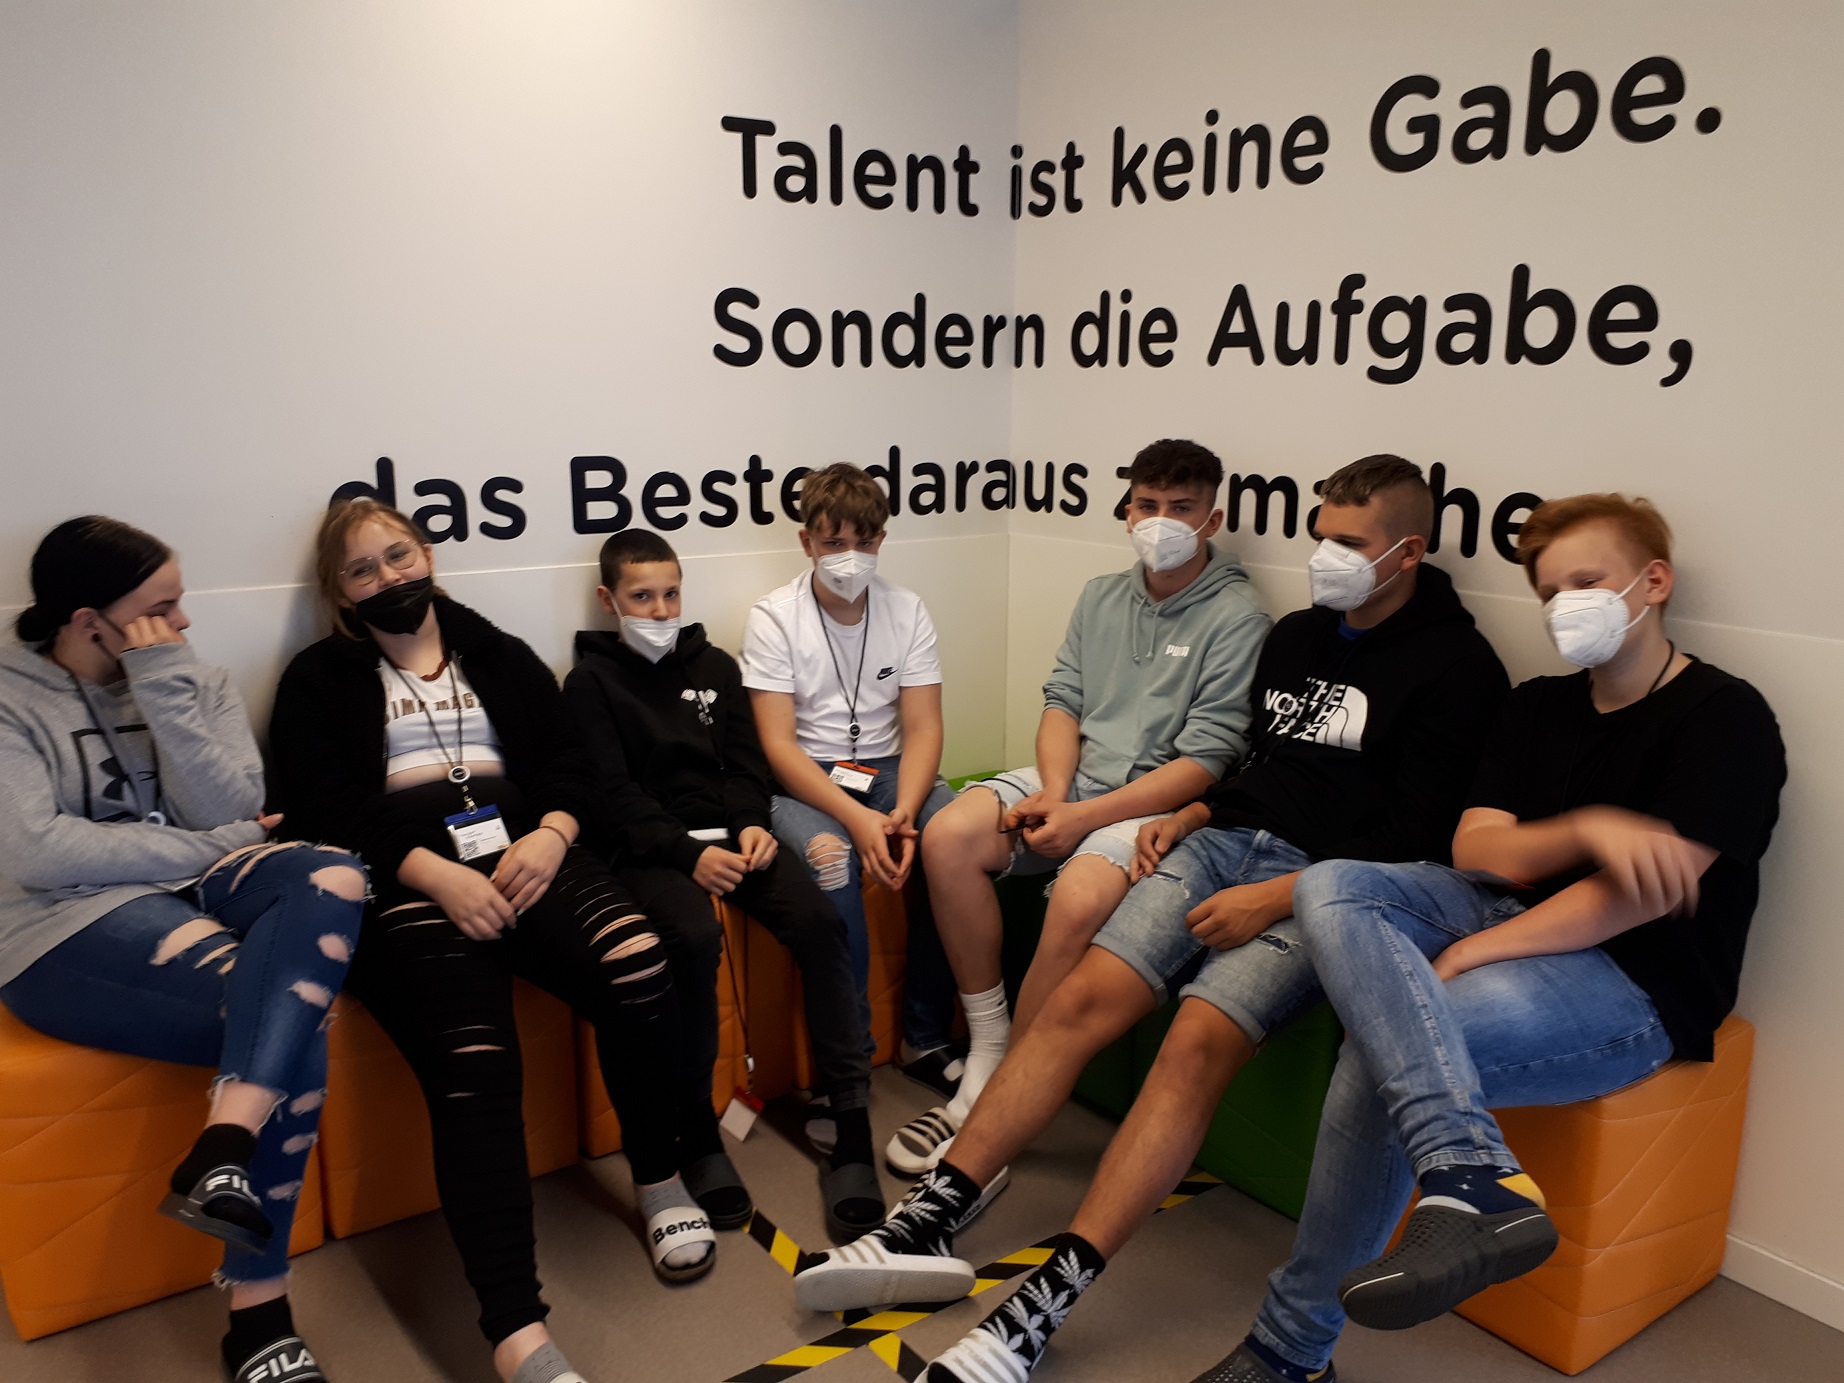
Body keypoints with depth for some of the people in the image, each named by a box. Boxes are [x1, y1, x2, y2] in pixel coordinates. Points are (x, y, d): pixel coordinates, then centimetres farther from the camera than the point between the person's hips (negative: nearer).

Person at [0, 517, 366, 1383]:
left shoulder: (195, 681, 12)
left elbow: (227, 813, -4)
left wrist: (163, 686, -10)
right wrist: (206, 847, -11)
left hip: (196, 890, 5)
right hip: (77, 929, -4)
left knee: (330, 877, -31)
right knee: (296, 1012, -29)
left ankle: (223, 1150, -38)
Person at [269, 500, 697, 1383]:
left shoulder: (500, 655, 24)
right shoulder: (319, 680, 16)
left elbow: (568, 763, 14)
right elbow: (323, 807, 1)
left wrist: (550, 836, -8)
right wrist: (435, 873, -15)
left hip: (523, 852, 2)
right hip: (403, 877, -2)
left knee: (638, 968, -29)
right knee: (473, 1063, -30)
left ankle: (659, 1180, -5)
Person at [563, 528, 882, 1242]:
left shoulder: (715, 666, 19)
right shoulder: (591, 681, 6)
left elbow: (744, 763, 15)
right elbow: (613, 793, -4)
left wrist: (752, 825, -6)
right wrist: (689, 855, -17)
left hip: (728, 831, 4)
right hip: (650, 849, -3)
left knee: (818, 919, -24)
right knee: (695, 937, -34)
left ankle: (851, 1124, -21)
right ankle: (696, 1132, -16)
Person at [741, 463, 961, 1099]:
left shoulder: (907, 610, 3)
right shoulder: (773, 617, -6)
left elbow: (922, 729, -2)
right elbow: (778, 743, -13)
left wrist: (903, 812, -21)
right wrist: (856, 819, -26)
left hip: (887, 770, 3)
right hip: (803, 780, -3)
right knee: (831, 858, -35)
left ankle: (926, 1040, -9)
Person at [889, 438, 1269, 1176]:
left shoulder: (1235, 616, -7)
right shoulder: (1101, 596, 14)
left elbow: (1206, 760, -13)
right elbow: (1062, 700, 11)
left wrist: (1083, 818, -19)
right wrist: (1053, 790, -9)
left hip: (1158, 800, -6)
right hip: (1071, 777, 6)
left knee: (1080, 899, -34)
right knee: (947, 837, -18)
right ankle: (988, 1051, -7)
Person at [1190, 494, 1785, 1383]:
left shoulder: (1725, 717, -4)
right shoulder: (1538, 706, 15)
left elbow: (1646, 892, -16)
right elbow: (1474, 850, 3)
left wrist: (1466, 957, -19)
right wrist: (1585, 831, -19)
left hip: (1634, 982, -6)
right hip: (1517, 916, 6)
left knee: (1382, 1053, -29)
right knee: (1331, 888, -24)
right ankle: (1475, 1177, -38)